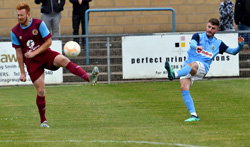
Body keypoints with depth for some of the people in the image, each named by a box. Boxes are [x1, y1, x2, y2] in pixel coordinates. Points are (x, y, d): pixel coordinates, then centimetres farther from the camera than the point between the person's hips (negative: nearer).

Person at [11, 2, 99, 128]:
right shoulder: (15, 32, -2)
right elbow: (19, 52, 4)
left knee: (63, 60, -32)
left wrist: (34, 53, -15)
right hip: (32, 62, 1)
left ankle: (89, 78, -49)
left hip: (45, 54, -1)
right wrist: (22, 72, 4)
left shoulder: (39, 24, -7)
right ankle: (43, 121, 11)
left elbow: (48, 42, -5)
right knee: (40, 91, -5)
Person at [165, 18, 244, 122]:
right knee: (184, 88, -21)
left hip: (202, 68, -1)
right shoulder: (198, 36, 11)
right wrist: (196, 47, -37)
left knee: (192, 65, -37)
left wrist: (240, 45, 1)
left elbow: (233, 51, 23)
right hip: (187, 67, 1)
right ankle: (194, 115, -20)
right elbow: (192, 44, -12)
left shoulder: (218, 43, 18)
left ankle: (174, 74, -66)